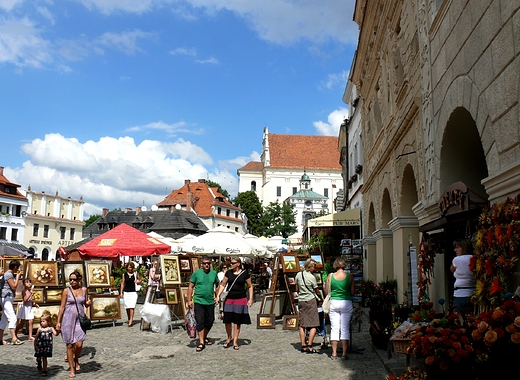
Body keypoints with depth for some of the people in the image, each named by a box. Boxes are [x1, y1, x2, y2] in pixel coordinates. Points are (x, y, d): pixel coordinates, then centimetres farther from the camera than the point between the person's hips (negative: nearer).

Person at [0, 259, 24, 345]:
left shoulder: (10, 274, 17)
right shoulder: (8, 274, -13)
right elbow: (13, 287, -17)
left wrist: (17, 277, 16)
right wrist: (17, 277, -8)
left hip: (8, 299, 11)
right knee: (12, 318, -15)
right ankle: (14, 338, -19)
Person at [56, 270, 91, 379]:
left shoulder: (84, 289, 6)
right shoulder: (66, 291, -1)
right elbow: (62, 307, 1)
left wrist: (88, 303, -6)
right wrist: (58, 322, -1)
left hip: (80, 319, 1)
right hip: (68, 319, -1)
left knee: (79, 344, -7)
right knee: (70, 345, 2)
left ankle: (76, 360, 25)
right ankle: (71, 369, 14)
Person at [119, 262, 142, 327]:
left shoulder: (136, 274, 5)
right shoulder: (124, 275, 6)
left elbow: (140, 280, 18)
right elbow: (122, 284, 9)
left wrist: (138, 281, -6)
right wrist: (121, 292, 5)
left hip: (133, 292, -2)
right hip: (126, 292, 2)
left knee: (132, 306, -12)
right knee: (127, 307, 7)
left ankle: (131, 321, -14)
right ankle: (129, 319, 22)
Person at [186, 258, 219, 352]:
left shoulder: (214, 273, 5)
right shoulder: (196, 273, -3)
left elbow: (217, 285, 20)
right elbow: (190, 287, 0)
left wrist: (217, 296, 11)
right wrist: (189, 300, -4)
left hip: (210, 302, 3)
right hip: (198, 301, -3)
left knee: (210, 321, 12)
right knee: (200, 322, -5)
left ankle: (204, 337, 34)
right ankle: (201, 343, 0)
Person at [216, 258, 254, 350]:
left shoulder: (245, 273, -2)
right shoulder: (228, 273, 5)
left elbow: (250, 286, 5)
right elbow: (223, 285, 9)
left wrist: (251, 299, -2)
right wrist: (218, 295, -2)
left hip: (241, 299, -2)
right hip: (229, 299, 2)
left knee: (237, 321, 3)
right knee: (227, 320, 1)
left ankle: (235, 341, 15)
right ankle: (229, 338, 25)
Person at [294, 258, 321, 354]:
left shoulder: (298, 275, 4)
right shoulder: (312, 277, -11)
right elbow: (316, 291, -1)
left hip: (301, 301, 6)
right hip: (311, 301, -6)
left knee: (302, 324, 11)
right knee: (313, 324, -1)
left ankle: (303, 345, 13)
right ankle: (309, 346, -6)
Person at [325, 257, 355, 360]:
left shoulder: (330, 276, -3)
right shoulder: (349, 276, -3)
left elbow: (326, 291, 2)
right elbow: (352, 292, 0)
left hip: (334, 303, 0)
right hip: (346, 303, 0)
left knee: (334, 328, 6)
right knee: (345, 329, 6)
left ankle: (334, 353, 9)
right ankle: (344, 354, 7)